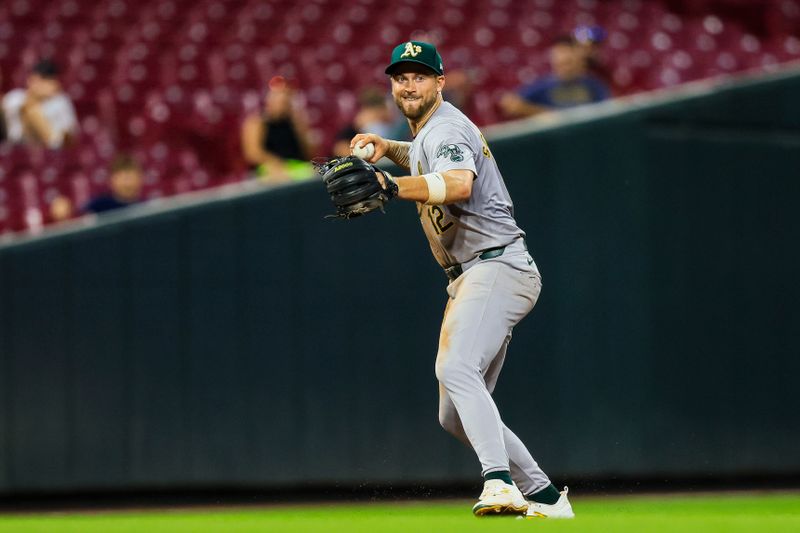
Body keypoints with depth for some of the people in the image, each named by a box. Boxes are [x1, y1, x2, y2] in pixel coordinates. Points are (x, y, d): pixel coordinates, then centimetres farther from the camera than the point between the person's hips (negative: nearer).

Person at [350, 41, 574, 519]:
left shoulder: (446, 128, -11)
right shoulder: (426, 132, 20)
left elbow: (458, 184, -32)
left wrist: (391, 185, -43)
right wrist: (389, 149, 24)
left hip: (497, 267, -11)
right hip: (470, 280, 11)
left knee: (455, 369, -34)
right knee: (455, 416, 11)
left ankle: (500, 482, -49)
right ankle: (544, 497, 15)